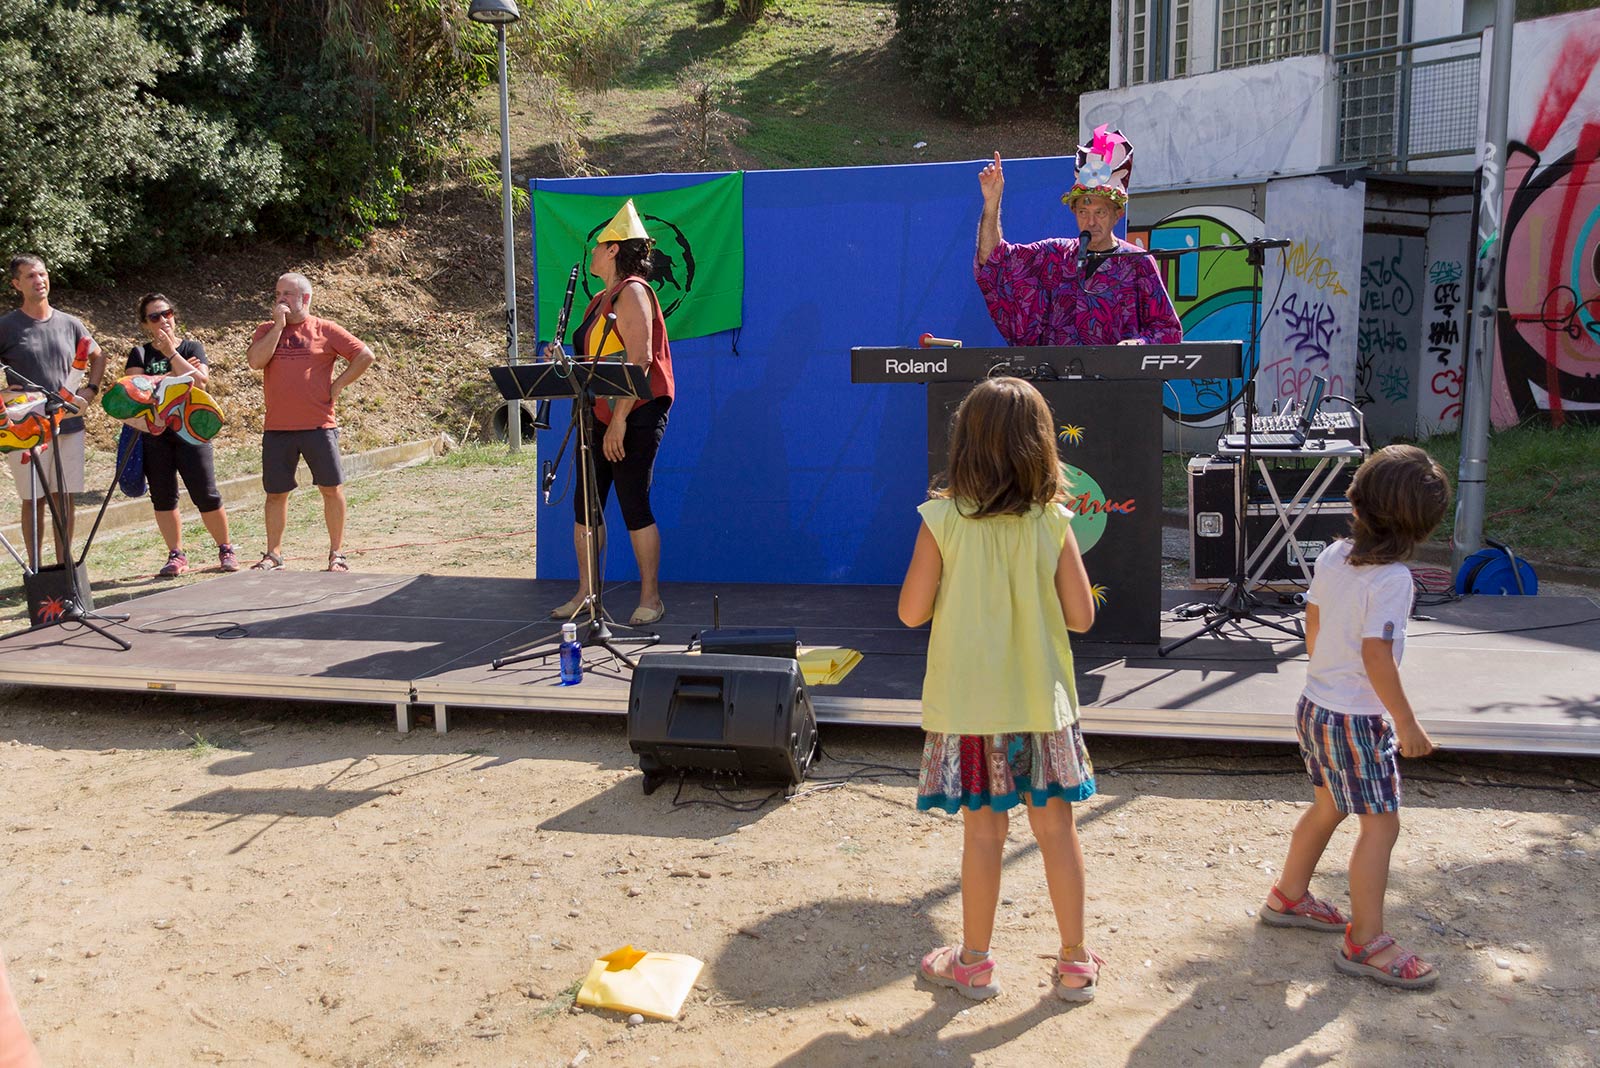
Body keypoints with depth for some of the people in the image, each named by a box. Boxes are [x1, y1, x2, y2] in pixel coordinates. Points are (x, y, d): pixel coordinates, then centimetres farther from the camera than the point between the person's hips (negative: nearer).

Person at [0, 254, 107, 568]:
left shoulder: (69, 324, 7)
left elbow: (98, 356, 23)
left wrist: (90, 390, 9)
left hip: (69, 425, 3)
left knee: (65, 496, 7)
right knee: (33, 499, 1)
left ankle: (64, 565, 16)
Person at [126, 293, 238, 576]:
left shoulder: (192, 348, 7)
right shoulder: (139, 353, 9)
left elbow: (200, 380, -11)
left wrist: (171, 353, -11)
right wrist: (176, 374, -8)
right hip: (154, 433, 2)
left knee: (206, 495, -6)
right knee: (163, 497, 2)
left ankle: (226, 549, 10)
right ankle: (176, 555, 11)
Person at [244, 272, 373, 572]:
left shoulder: (326, 330, 2)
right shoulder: (267, 330, 9)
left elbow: (365, 356, -1)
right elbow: (256, 361, -9)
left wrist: (337, 385, -3)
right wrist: (278, 325, -7)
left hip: (319, 426, -2)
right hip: (277, 428, 2)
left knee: (331, 489, 1)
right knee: (276, 492, 8)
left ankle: (336, 553, 13)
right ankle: (273, 554, 19)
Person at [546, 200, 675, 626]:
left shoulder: (632, 293, -11)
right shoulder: (601, 300, 19)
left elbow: (639, 360, -20)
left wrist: (619, 422, -23)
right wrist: (562, 361, 4)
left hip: (636, 415, -9)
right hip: (597, 415, 10)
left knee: (634, 505, -6)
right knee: (585, 505, 8)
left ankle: (650, 598, 5)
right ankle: (585, 594, 17)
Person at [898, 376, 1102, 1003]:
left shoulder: (942, 520, -11)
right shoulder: (1053, 522, -7)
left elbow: (912, 612, -7)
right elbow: (1081, 616, -4)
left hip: (968, 704, -1)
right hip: (1041, 699, 1)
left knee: (984, 831, 9)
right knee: (1056, 825, 12)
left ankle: (973, 963, 22)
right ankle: (1075, 963, 23)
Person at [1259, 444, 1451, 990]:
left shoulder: (1332, 556, 2)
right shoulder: (1391, 577, -21)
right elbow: (1376, 657, -23)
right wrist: (1408, 724, -13)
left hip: (1316, 704, 9)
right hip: (1357, 719, -9)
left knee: (1328, 807, 23)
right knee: (1380, 823, 0)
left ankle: (1289, 896, 37)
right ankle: (1365, 943, 6)